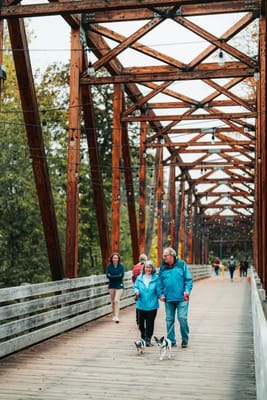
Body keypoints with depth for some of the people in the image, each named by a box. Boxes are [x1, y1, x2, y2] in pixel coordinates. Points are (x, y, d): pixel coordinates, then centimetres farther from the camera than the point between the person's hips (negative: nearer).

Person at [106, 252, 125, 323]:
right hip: (111, 286, 2)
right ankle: (114, 315, 23)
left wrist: (112, 276, -13)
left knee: (116, 300, -13)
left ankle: (117, 317, -14)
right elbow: (108, 275, -9)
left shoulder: (121, 266, -3)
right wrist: (117, 276, -16)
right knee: (113, 301, 10)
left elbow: (121, 275, -12)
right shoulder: (109, 266, 0)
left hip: (119, 285, -2)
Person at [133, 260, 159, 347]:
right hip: (141, 305, 2)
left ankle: (148, 340, 14)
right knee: (141, 323, 9)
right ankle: (143, 338, 31)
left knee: (150, 323, 3)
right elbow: (135, 287, 8)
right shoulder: (139, 278, 3)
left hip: (152, 305, -2)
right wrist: (136, 291, -12)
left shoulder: (156, 278, -4)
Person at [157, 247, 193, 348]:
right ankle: (171, 340, 18)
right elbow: (160, 282, 12)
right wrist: (160, 294, 2)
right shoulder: (163, 267, 10)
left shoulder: (182, 264, 1)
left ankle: (185, 340, 11)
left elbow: (188, 279, 0)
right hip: (168, 298, 3)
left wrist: (187, 291, -11)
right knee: (169, 320, 7)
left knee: (182, 318, -7)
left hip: (181, 298, -3)